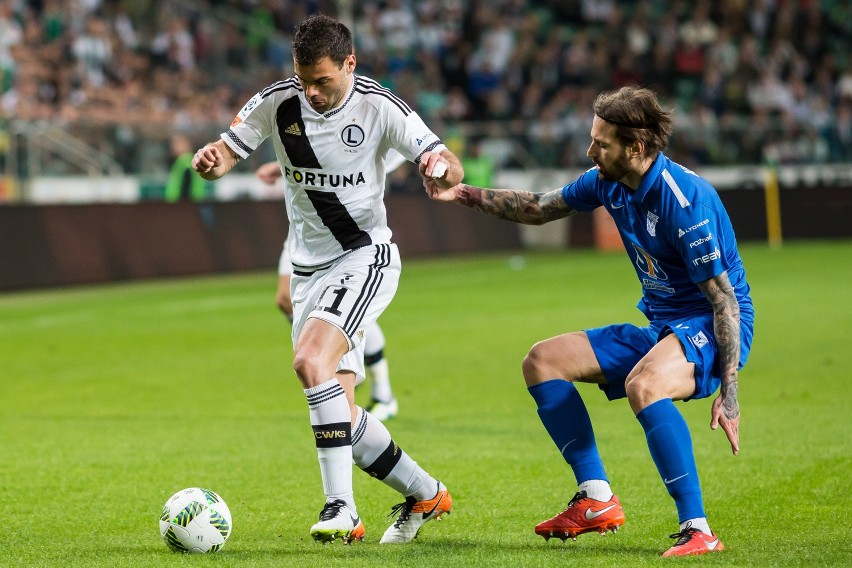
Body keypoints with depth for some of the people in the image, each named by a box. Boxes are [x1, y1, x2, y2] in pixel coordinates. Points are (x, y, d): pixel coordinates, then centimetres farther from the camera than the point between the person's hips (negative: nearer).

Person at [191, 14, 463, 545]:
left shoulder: (379, 106, -14)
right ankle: (425, 493, 25)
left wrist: (441, 166, -38)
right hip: (310, 267, 5)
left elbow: (451, 167, -13)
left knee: (311, 360, -29)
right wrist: (210, 159, -22)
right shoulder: (277, 103, -5)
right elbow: (228, 150, 3)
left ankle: (342, 509, -26)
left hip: (366, 257, -5)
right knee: (340, 415, 4)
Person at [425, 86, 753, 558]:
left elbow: (725, 298, -24)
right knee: (543, 361, 4)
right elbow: (539, 208, 18)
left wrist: (729, 391, -28)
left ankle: (697, 530, -33)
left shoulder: (685, 200, -25)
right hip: (659, 326, 9)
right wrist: (463, 195, 9)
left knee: (643, 386, -39)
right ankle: (596, 500, 4)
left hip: (711, 326, -9)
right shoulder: (607, 182, 0)